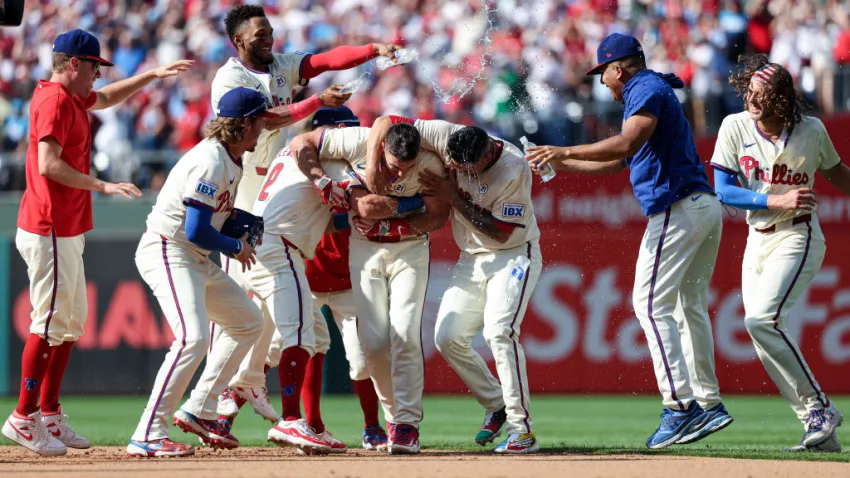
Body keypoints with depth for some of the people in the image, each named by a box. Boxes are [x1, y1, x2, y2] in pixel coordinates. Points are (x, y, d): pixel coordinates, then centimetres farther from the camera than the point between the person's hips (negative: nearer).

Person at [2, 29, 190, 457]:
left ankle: (49, 414, 17)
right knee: (50, 323, -9)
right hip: (49, 232, -11)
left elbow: (106, 98, 37)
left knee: (72, 323, 13)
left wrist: (152, 75, 30)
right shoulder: (55, 100, -14)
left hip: (66, 233, 11)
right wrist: (102, 185, -25)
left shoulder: (70, 97, 16)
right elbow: (48, 165, -23)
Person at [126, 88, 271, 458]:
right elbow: (196, 231, -24)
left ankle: (199, 411, 18)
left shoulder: (231, 162, 12)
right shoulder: (210, 162, -21)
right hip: (168, 254, -11)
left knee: (248, 321, 18)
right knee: (193, 338, -26)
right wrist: (236, 247, -9)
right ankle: (148, 436, -27)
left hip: (197, 260, 11)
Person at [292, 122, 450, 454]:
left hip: (410, 249, -1)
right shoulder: (358, 143, -23)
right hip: (365, 249, 1)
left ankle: (407, 423, -12)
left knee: (405, 334, -16)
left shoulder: (430, 164, -21)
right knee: (373, 341, -5)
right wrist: (327, 185, -25)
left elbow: (438, 216, -12)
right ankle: (393, 414, 14)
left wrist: (391, 227, -23)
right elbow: (301, 144, -14)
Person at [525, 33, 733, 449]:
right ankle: (708, 403, 14)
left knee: (651, 303, -12)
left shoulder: (647, 89, -6)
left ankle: (680, 404, -19)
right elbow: (616, 162, 29)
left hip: (677, 208, -10)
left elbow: (627, 144, -23)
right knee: (689, 306, 14)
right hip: (704, 207, 10)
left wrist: (566, 151, -21)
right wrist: (560, 165, 29)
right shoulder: (653, 92, 25)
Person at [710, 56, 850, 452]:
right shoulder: (735, 127, -3)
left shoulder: (812, 131, -6)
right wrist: (777, 201, -17)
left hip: (797, 238, -5)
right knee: (764, 340, 0)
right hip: (757, 240, 5)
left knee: (762, 319, -25)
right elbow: (723, 191, -7)